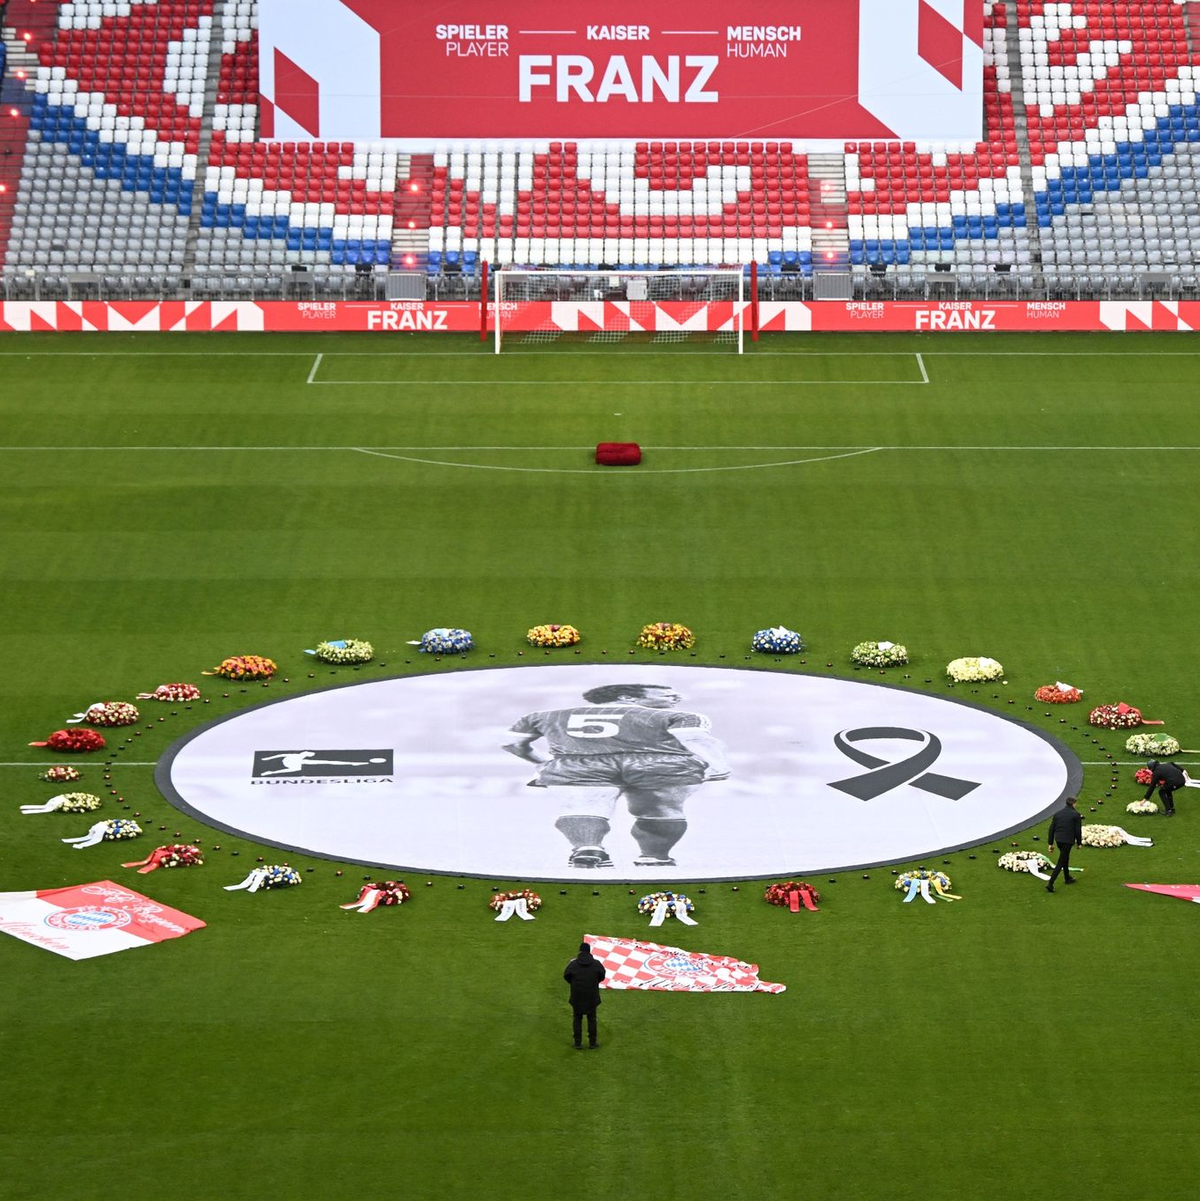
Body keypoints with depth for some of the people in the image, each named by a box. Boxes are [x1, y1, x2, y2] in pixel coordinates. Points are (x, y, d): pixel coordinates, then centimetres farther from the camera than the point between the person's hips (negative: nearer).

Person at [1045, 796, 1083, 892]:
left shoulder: (1057, 814, 8)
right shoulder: (1076, 814, -6)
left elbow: (1052, 829, 7)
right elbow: (1078, 830, -8)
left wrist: (1050, 843, 11)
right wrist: (1079, 843, 4)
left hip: (1058, 840, 6)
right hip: (1068, 841, -6)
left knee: (1065, 858, 28)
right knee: (1060, 863, -4)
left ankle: (1067, 878, 43)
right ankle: (1050, 884, -13)